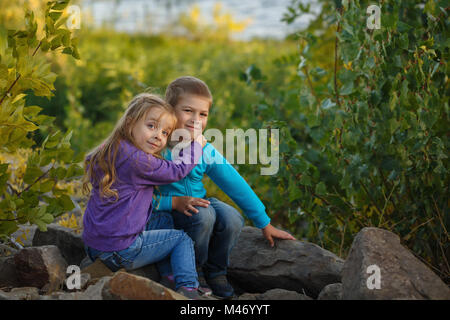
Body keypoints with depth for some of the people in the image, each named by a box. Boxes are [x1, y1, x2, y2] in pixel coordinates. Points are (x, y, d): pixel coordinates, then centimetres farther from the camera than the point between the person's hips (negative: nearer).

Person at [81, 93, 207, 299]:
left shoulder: (111, 153, 8)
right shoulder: (137, 161, -21)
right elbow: (177, 170, -8)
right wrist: (196, 144, 8)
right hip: (120, 251, -9)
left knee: (164, 221, 27)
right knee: (182, 239, 11)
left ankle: (168, 278, 22)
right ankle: (187, 288, 3)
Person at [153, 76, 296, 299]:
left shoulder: (206, 151, -5)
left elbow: (236, 185, 1)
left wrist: (265, 224, 5)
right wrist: (175, 202, -28)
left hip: (198, 203, 5)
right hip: (164, 214, -5)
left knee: (232, 219, -22)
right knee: (202, 214, -32)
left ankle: (215, 272, 5)